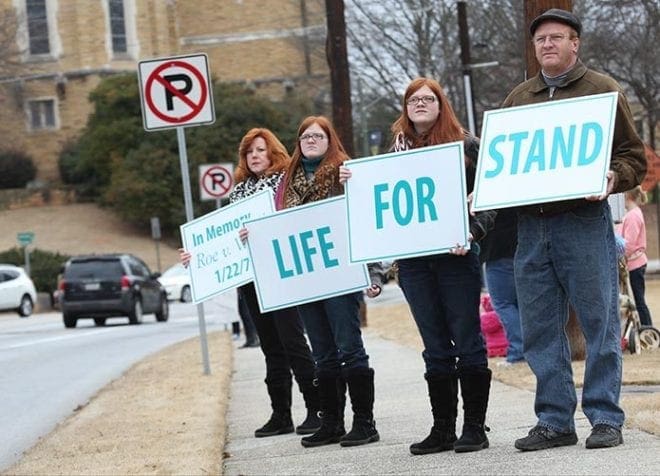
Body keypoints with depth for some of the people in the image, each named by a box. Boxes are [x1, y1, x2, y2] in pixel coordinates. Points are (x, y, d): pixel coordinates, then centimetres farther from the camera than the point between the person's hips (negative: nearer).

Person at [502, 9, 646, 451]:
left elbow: (634, 158, 3)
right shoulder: (518, 99, 18)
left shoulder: (603, 90, 4)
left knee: (599, 323, -2)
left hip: (584, 221, -5)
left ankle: (606, 418, 4)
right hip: (531, 225, 5)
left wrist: (612, 178, -17)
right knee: (541, 330, 5)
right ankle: (555, 421, 12)